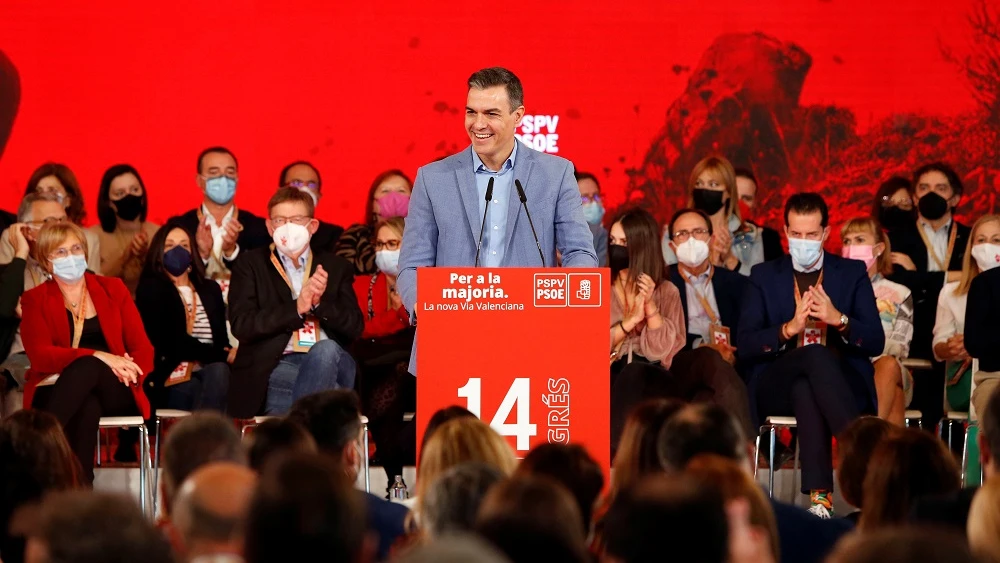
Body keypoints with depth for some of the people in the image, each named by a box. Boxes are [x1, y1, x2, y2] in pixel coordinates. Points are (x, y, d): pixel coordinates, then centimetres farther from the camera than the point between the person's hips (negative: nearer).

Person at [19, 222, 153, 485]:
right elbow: (39, 355, -9)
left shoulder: (113, 289, 14)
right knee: (88, 407, -39)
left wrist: (126, 369, -17)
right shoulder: (35, 300, 8)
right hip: (57, 392, -1)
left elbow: (143, 348, 8)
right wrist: (98, 356, -24)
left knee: (88, 368, -36)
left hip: (115, 393, 1)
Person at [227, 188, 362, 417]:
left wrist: (321, 302, -10)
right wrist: (295, 309, -11)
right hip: (277, 366, -3)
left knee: (325, 350, -36)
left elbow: (355, 328, 8)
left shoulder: (335, 267, 19)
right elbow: (241, 325, -2)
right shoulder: (250, 265, 13)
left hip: (331, 360, 3)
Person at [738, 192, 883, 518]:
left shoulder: (852, 273, 13)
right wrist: (788, 329, -15)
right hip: (777, 389, 0)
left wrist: (839, 319, -16)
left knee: (807, 389, -38)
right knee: (817, 355, -36)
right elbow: (744, 346, 2)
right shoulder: (764, 276, 14)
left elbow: (876, 343, 4)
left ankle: (820, 496, -50)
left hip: (843, 384, 0)